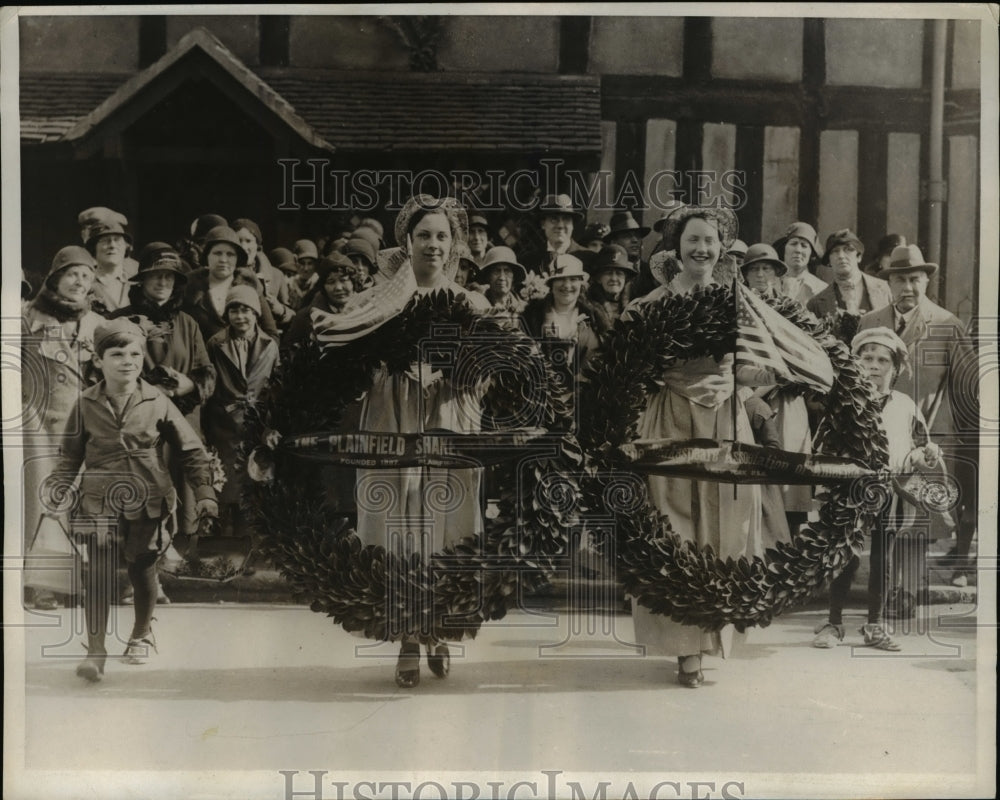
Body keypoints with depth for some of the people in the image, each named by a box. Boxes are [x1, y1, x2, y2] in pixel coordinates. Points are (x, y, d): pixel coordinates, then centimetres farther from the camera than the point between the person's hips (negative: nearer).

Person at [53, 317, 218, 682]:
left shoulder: (157, 402, -4)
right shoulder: (86, 405, -1)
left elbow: (191, 449, 3)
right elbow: (70, 457, 9)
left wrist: (204, 492, -1)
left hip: (148, 503, 0)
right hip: (100, 503, 0)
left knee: (142, 569, 12)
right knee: (99, 574, -8)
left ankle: (142, 634, 35)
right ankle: (95, 651, -1)